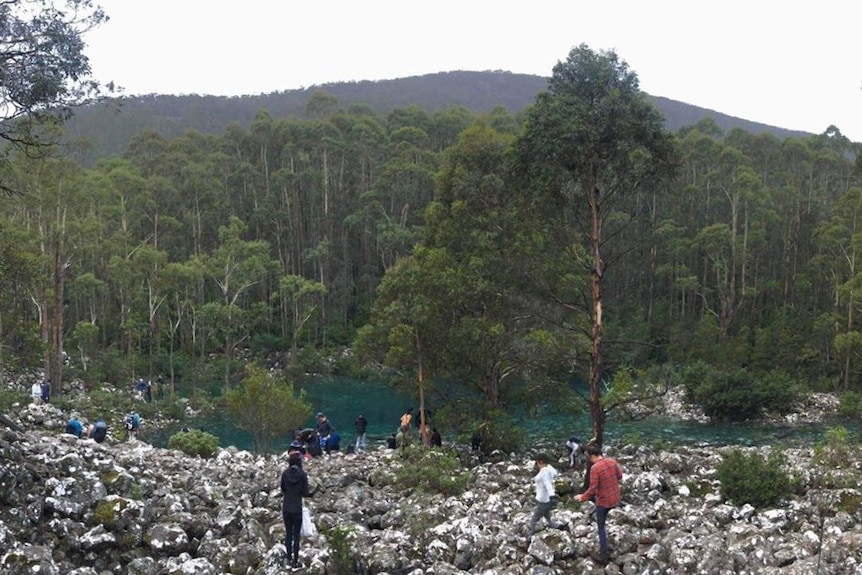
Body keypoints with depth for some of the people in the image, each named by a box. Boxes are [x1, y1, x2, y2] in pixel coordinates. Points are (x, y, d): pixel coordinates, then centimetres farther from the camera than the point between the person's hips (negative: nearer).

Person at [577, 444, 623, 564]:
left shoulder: (595, 468, -25)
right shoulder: (612, 462, -5)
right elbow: (620, 476, 9)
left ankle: (603, 556, 12)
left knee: (601, 527, 8)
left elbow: (593, 489, -23)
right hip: (615, 498, 7)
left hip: (603, 501, -7)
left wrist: (583, 497, -7)